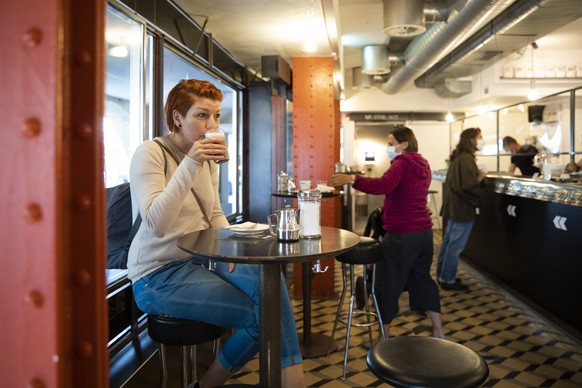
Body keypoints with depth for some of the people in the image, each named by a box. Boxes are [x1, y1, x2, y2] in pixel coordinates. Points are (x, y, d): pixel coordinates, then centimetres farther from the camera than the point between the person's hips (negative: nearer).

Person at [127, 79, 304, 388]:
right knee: (259, 315, -18)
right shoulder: (150, 153, -13)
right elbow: (157, 224, -26)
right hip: (159, 273, -6)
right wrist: (190, 164, -32)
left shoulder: (208, 157, 7)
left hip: (201, 259, 6)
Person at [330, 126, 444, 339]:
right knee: (422, 278, 19)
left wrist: (352, 179, -35)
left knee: (388, 284, 2)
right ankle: (438, 331, 25)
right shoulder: (423, 165, 15)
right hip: (424, 231, 9)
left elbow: (383, 185, -32)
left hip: (401, 234, -9)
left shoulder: (402, 163, -12)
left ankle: (384, 337, 12)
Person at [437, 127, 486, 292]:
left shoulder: (457, 157, 12)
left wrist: (476, 176, 4)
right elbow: (469, 185, -26)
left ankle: (442, 275, 25)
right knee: (456, 245, -2)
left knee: (448, 241, 15)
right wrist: (480, 178, -7)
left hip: (454, 206, 10)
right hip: (463, 207, -10)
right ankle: (448, 280, 6)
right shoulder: (467, 158, -18)